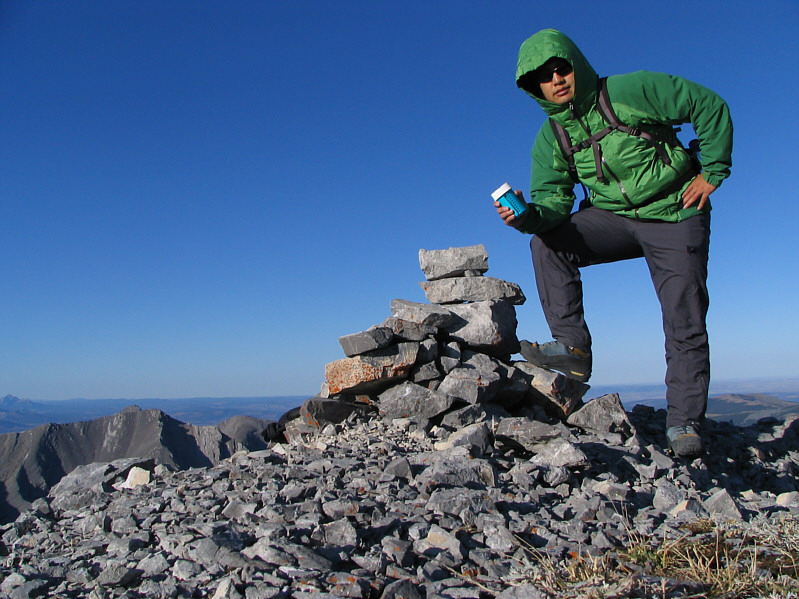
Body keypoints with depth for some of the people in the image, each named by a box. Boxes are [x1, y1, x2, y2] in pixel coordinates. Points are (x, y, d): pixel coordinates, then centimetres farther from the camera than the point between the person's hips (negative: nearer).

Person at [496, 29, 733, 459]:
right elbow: (553, 200, -11)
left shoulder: (632, 91, -15)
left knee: (685, 325, -7)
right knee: (546, 242, -21)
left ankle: (684, 424, 8)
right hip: (613, 217, 4)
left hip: (674, 216, -3)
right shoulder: (550, 140, -3)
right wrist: (527, 217, -33)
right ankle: (572, 346, -18)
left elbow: (709, 106, -7)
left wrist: (711, 171, -9)